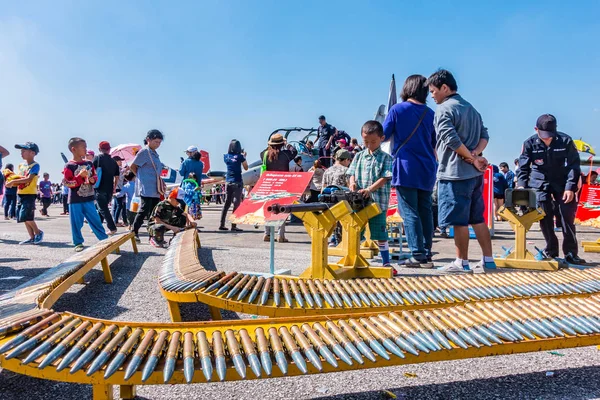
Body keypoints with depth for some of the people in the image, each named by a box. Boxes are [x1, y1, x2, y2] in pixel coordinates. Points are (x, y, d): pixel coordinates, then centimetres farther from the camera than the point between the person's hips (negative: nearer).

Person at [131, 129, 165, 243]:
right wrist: (141, 177, 0)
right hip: (147, 189, -8)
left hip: (155, 190, 8)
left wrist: (161, 184, 16)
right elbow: (133, 166, -6)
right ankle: (134, 232, 4)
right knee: (144, 210, -7)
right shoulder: (144, 152, -8)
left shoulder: (154, 153, 17)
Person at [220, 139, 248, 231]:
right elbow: (246, 168, 1)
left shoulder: (226, 156, 5)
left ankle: (222, 225, 14)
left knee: (226, 203, 12)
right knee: (236, 203, -2)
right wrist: (244, 156, 10)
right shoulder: (240, 156, -8)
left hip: (228, 182, 5)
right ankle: (233, 226, -5)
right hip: (237, 182, -5)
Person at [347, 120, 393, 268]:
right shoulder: (359, 156, 11)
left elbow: (384, 179, -10)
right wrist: (353, 183, -14)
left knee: (380, 234, 2)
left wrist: (369, 189, -23)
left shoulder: (386, 158, -1)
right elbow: (351, 174, 9)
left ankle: (386, 262, 14)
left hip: (377, 202, -4)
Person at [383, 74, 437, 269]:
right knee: (425, 211, 9)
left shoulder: (397, 109, -3)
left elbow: (384, 136, 2)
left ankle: (417, 254, -6)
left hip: (406, 168, -4)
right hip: (427, 170, 4)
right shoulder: (430, 114, 9)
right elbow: (434, 146, 14)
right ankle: (427, 254, 12)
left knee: (410, 212, -3)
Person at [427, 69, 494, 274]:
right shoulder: (471, 108, 19)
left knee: (459, 220, -1)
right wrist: (475, 155, -2)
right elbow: (484, 136, 13)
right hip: (475, 173, 9)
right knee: (477, 219, 13)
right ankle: (488, 260, 16)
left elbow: (452, 140, -19)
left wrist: (472, 159, -11)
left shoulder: (444, 109, -8)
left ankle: (461, 262, 7)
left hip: (455, 173, -8)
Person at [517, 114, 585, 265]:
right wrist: (522, 187, -22)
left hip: (562, 183, 0)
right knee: (545, 218, -2)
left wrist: (570, 187, -16)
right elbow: (523, 168, -9)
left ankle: (571, 253, 3)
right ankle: (551, 251, 10)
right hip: (540, 184, 0)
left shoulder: (566, 141, -13)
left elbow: (574, 165, -8)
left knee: (567, 216, -5)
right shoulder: (530, 144, -11)